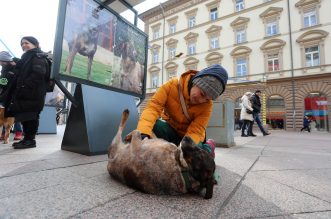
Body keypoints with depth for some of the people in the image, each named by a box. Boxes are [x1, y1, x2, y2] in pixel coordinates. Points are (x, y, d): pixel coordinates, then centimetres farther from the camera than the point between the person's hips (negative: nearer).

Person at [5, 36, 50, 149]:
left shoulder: (38, 56, -2)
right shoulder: (26, 58, 27)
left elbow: (38, 73, -18)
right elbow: (21, 75, 27)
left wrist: (25, 86, -20)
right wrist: (18, 89, 14)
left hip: (33, 93, -10)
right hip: (25, 93, 10)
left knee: (30, 116, -8)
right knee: (25, 116, 10)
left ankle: (30, 140, -3)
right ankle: (27, 138, 16)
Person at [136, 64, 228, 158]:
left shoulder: (207, 104, -19)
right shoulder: (172, 85, -21)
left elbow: (195, 131, -24)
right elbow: (153, 107, -30)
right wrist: (143, 132, -47)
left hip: (189, 137, 1)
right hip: (170, 130, 0)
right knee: (155, 125, -30)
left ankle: (208, 147, 10)